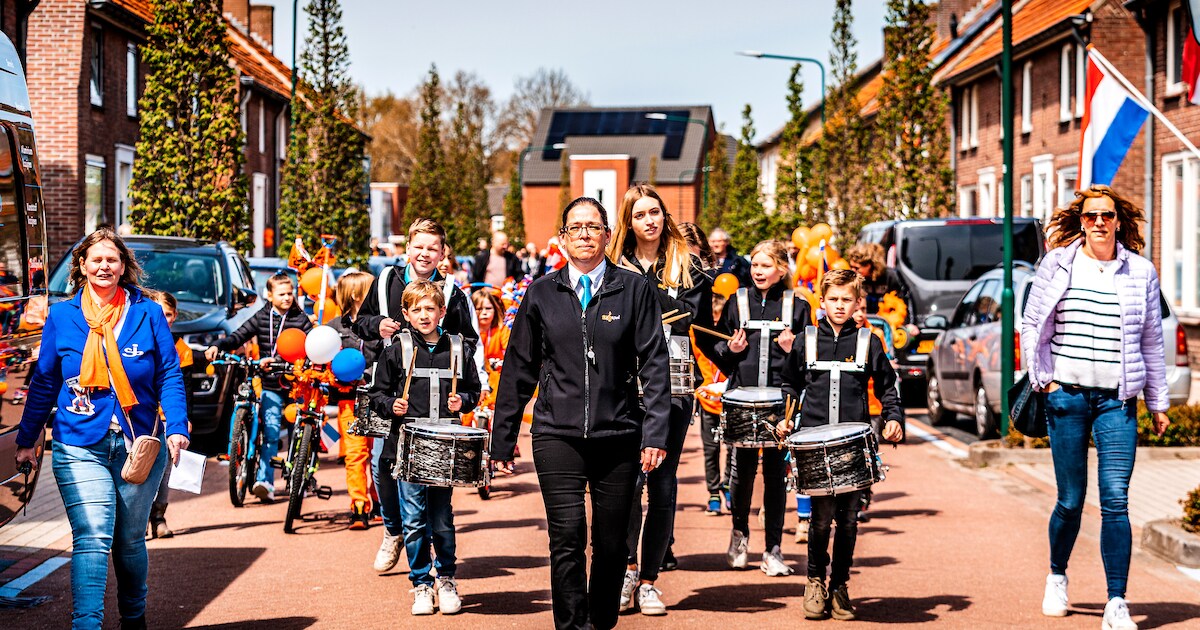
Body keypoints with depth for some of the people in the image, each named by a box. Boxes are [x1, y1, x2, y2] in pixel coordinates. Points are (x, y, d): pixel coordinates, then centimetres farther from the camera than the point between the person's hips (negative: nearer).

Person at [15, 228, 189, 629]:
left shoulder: (148, 314, 3)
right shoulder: (62, 317, 4)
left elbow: (170, 376, 1)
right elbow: (44, 383, 11)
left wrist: (176, 428, -12)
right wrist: (26, 440, 12)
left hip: (139, 446, 1)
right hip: (80, 448, -1)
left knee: (130, 540, 13)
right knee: (92, 538, -15)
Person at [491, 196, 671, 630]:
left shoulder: (634, 289, 5)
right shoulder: (542, 293, 9)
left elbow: (654, 363, 2)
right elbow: (518, 369, 12)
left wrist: (656, 433, -6)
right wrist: (502, 440, 11)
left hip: (618, 434, 0)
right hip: (557, 435, 0)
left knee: (612, 544, 4)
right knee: (567, 540, -10)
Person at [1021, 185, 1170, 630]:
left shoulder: (1141, 272, 8)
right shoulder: (1058, 264, 5)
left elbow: (1152, 341, 13)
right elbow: (1032, 326, 9)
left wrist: (1158, 402, 14)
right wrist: (1042, 378, 0)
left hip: (1118, 401, 0)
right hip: (1067, 394, 0)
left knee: (1115, 501, -9)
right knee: (1070, 501, 4)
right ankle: (1057, 577, 31)